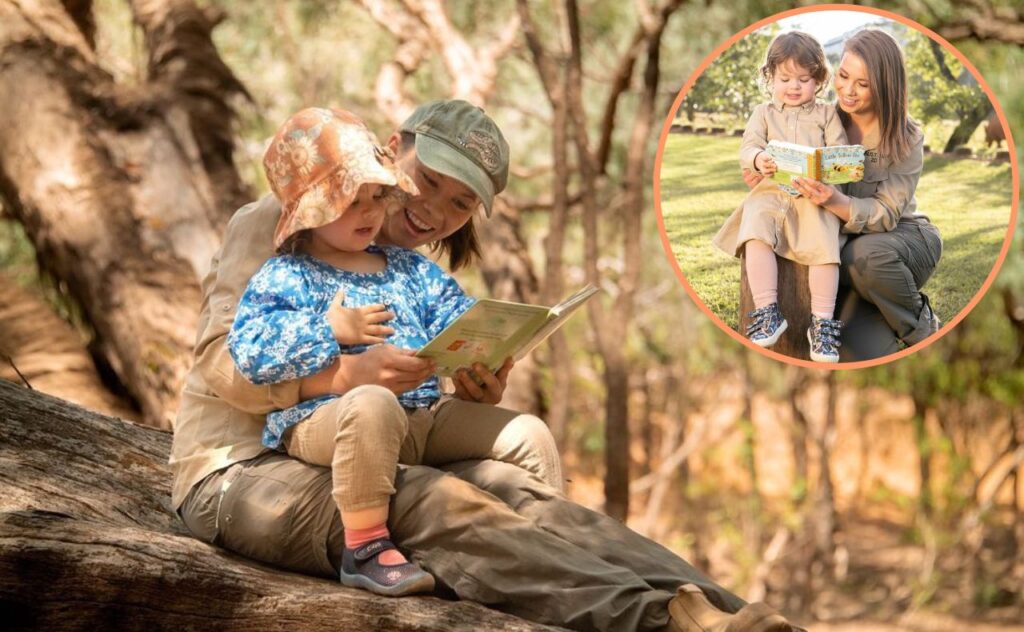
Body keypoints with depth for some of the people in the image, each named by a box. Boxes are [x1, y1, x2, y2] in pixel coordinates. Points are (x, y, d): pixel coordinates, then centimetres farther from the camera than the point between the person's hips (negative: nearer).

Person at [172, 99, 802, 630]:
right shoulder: (279, 223, -1)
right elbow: (221, 361, -13)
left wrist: (474, 402, -7)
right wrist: (347, 374, -30)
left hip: (350, 467, 6)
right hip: (240, 472, -5)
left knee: (511, 487, -25)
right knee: (434, 500, -34)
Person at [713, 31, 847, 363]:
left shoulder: (827, 114, 16)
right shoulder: (764, 113, 20)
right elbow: (748, 147, 5)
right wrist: (758, 159, -20)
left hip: (815, 196, -1)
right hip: (770, 191, 1)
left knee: (825, 245, -25)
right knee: (756, 235, -28)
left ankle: (822, 323, -20)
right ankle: (767, 313, -28)